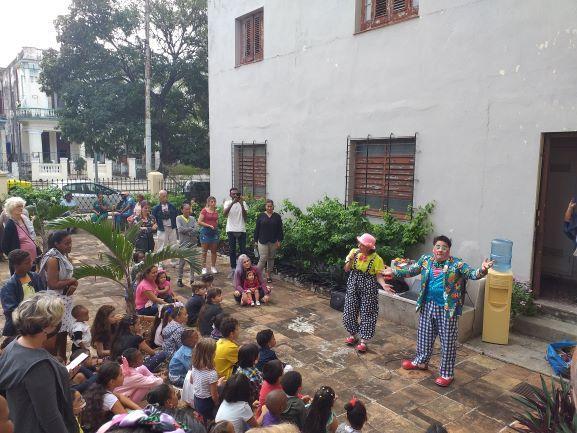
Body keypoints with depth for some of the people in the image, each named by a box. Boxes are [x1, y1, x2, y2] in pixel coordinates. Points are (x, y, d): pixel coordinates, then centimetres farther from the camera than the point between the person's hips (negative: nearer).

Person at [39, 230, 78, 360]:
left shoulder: (64, 255, 5)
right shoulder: (53, 259, -21)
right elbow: (53, 284, -24)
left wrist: (73, 285, -6)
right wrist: (71, 281, -12)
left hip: (66, 298, 9)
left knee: (64, 332, 17)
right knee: (57, 334, 1)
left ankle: (63, 361, 30)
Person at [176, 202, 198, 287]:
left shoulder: (193, 218, 7)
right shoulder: (179, 218, 0)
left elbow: (196, 230, -5)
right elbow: (180, 229, -15)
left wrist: (186, 231, -13)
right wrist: (191, 229, -8)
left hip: (193, 243, 3)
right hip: (183, 243, -3)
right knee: (181, 262, 1)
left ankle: (192, 280, 16)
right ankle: (179, 280, 14)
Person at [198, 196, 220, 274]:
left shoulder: (216, 211, 10)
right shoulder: (204, 210, -5)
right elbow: (199, 222, -10)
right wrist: (209, 226, -14)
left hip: (214, 232, 5)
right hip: (205, 231, -4)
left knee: (214, 250, 7)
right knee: (204, 251, 1)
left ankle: (213, 267, 18)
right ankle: (204, 268, 9)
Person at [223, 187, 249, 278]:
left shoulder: (243, 203, 2)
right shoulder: (227, 202, 2)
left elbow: (245, 216, -7)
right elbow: (224, 214, -16)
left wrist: (241, 204, -18)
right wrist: (232, 203, -24)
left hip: (241, 230, 0)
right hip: (231, 230, 0)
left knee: (243, 250, 4)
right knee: (232, 250, 7)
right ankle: (233, 269, 15)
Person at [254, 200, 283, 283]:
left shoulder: (277, 216, 4)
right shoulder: (261, 216, 2)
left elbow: (280, 230, 4)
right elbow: (257, 229, 5)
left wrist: (279, 241, -2)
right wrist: (256, 240, 3)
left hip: (273, 242, 2)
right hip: (263, 241, -2)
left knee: (271, 258, 9)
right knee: (263, 258, -8)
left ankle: (268, 276, 20)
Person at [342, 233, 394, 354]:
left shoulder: (377, 259, -14)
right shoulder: (354, 252, -4)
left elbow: (378, 276, -12)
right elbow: (346, 269, 0)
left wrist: (383, 285, -31)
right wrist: (351, 259, -17)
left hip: (368, 288, -4)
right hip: (353, 286, 4)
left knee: (367, 313, 1)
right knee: (349, 311, 10)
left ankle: (363, 341, 14)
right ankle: (353, 335, 31)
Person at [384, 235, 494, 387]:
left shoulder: (457, 264, -9)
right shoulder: (425, 259, 3)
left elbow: (472, 274, -18)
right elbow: (411, 270, 15)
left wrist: (482, 270, -38)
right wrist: (394, 272, 13)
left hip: (448, 309, -5)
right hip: (428, 306, 5)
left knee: (448, 341, 4)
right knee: (424, 335, 19)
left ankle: (447, 373, 18)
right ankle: (421, 361, 41)